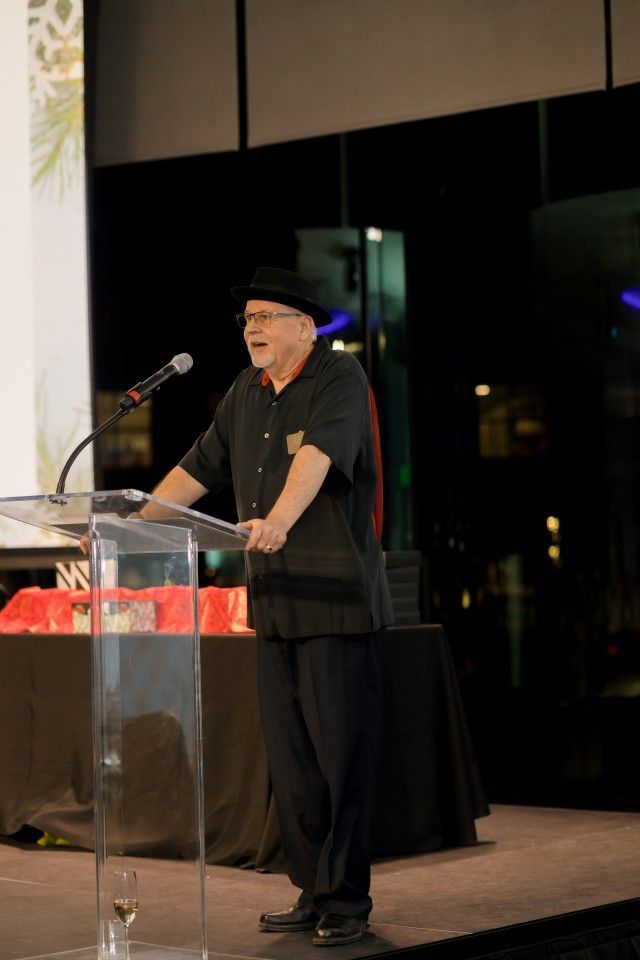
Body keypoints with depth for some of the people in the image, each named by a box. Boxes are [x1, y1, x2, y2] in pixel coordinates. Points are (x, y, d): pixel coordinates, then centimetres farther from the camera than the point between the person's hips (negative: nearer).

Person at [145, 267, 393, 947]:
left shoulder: (340, 379, -9)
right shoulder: (246, 393, 15)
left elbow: (319, 454, -26)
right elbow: (198, 468, 20)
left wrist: (279, 520, -43)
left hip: (338, 600, -7)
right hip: (273, 603, 7)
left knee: (342, 753, -4)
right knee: (289, 756, 8)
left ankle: (345, 900, 3)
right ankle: (311, 892, 16)